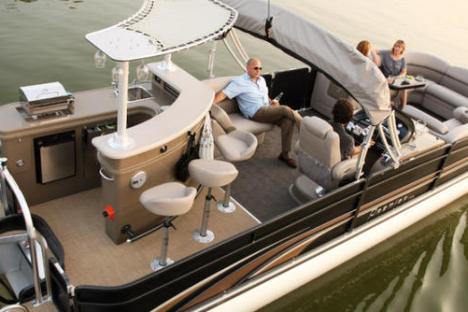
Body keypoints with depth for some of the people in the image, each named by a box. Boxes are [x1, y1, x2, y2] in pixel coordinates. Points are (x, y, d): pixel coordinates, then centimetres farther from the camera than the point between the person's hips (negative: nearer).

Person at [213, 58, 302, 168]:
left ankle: (285, 154, -14)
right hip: (256, 113, -7)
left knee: (288, 121, -23)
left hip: (268, 109, 7)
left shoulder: (261, 80, 19)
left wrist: (272, 101, 10)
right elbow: (223, 94, -13)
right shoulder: (240, 82, -5)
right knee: (286, 109, -25)